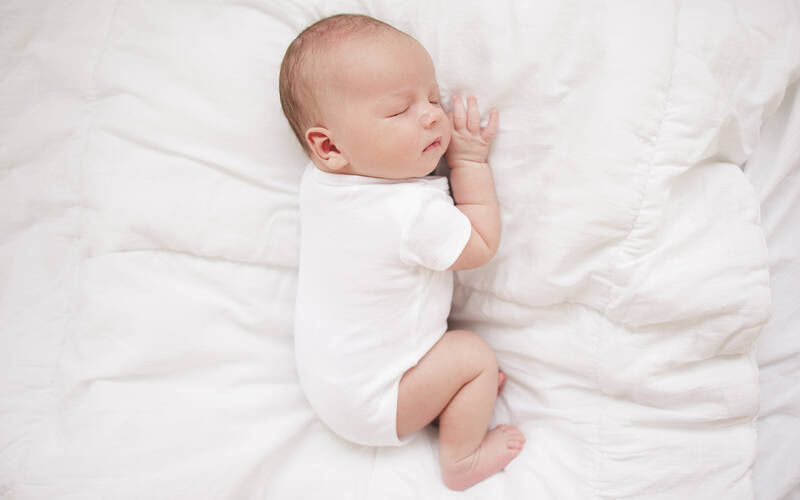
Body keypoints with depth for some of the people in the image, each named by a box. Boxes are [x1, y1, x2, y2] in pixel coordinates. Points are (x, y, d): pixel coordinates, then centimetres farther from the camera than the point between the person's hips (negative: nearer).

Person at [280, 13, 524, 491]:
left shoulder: (319, 180, -10)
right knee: (475, 354, -2)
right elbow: (482, 244, -16)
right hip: (367, 405, -8)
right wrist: (471, 159, -13)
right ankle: (461, 460, 12)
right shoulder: (415, 211, -35)